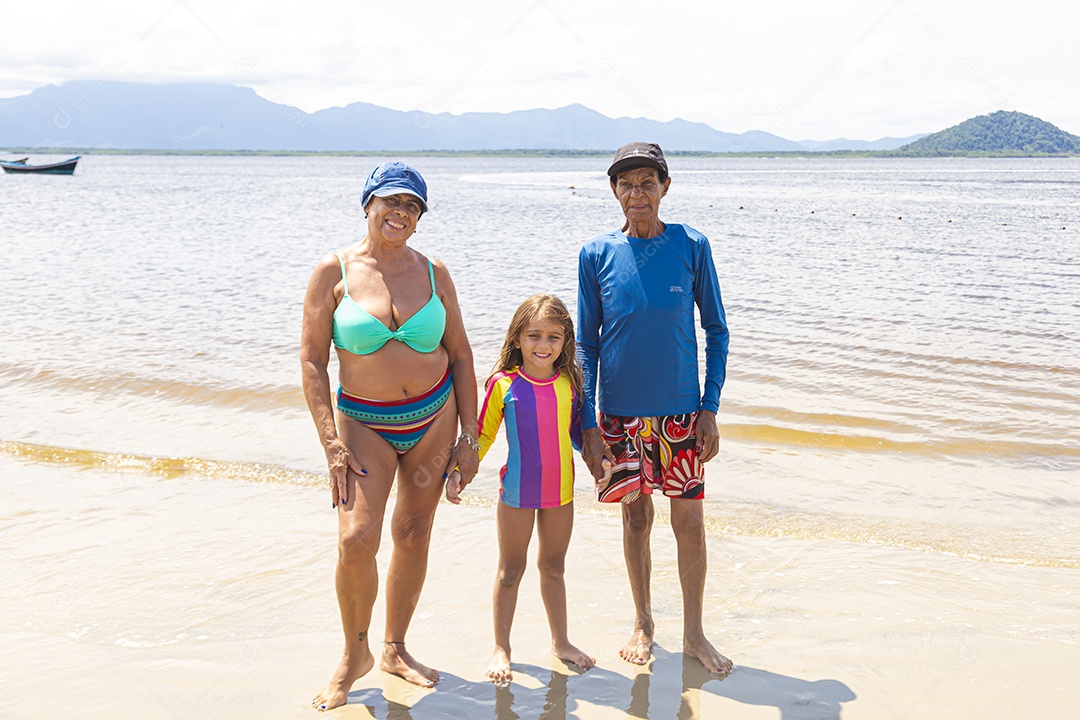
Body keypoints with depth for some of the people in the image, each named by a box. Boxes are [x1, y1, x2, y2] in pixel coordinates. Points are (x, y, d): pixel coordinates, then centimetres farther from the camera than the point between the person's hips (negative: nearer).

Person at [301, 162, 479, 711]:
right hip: (364, 422, -2)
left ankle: (394, 650, 28)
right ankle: (354, 653, 10)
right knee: (357, 539, -15)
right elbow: (311, 361, -6)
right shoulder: (334, 272, -7)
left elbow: (460, 355, 6)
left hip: (435, 416, 3)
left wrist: (469, 437, 1)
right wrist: (332, 445, -13)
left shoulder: (433, 273, 0)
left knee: (414, 532, 9)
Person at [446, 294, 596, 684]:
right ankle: (501, 648, 24)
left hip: (561, 490, 3)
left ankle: (560, 641, 33)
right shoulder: (504, 384, -12)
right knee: (510, 570, 10)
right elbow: (481, 435, -4)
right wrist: (457, 473, -9)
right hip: (517, 492, -3)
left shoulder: (570, 382, -3)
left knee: (553, 566, 18)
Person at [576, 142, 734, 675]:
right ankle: (643, 624, 31)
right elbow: (586, 344, 1)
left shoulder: (692, 246, -4)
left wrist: (710, 408, -4)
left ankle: (693, 632, 22)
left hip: (681, 411, 0)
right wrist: (586, 422, -3)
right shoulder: (597, 254, -3)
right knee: (636, 516, 12)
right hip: (621, 412, 0)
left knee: (689, 520, 4)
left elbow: (716, 331, 2)